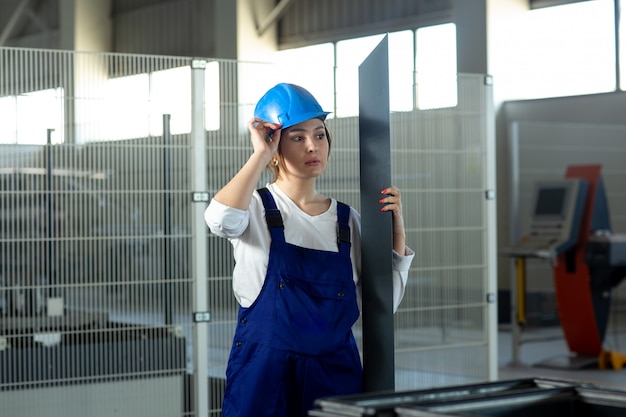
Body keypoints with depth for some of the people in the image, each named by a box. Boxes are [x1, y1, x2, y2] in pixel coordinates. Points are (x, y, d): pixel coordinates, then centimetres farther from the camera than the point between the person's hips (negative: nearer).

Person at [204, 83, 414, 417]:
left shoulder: (347, 220, 9)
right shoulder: (255, 207, -2)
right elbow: (221, 220, -28)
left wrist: (397, 234, -1)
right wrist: (260, 155, -19)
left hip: (337, 375, 3)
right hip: (265, 376, -3)